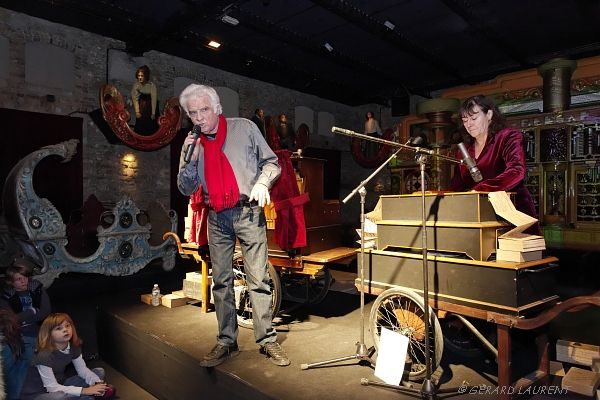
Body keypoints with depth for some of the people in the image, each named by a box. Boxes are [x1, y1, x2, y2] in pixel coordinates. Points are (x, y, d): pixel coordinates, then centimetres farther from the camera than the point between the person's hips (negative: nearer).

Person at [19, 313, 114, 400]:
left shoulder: (73, 347, -7)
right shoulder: (44, 356, -27)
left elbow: (83, 369, -2)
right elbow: (52, 388, -28)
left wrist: (97, 383, -22)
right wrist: (84, 390, -33)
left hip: (60, 385, 7)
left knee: (99, 372, 2)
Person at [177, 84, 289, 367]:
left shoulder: (245, 128, 3)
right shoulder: (192, 144, 12)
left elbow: (271, 162, 5)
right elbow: (186, 189, 11)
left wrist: (262, 183, -14)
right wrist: (190, 160, -4)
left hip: (248, 212, -3)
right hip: (217, 218, 4)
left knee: (258, 279, -4)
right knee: (221, 281, 7)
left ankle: (267, 340, 8)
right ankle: (226, 343, 19)